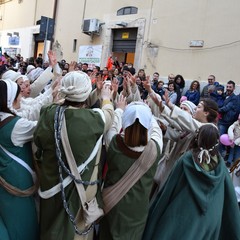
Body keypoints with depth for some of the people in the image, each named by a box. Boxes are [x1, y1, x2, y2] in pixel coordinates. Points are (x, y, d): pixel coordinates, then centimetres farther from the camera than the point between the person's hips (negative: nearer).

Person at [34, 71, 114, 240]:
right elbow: (109, 112, -1)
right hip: (81, 188, -2)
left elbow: (38, 142, 1)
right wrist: (106, 98, 22)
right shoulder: (95, 119, -25)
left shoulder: (48, 114, -17)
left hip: (51, 185, 3)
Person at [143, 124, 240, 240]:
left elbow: (168, 189, -10)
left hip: (184, 216, -3)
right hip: (209, 221, 3)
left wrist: (154, 212, 3)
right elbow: (230, 198, -2)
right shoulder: (221, 164, -7)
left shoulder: (187, 159, -16)